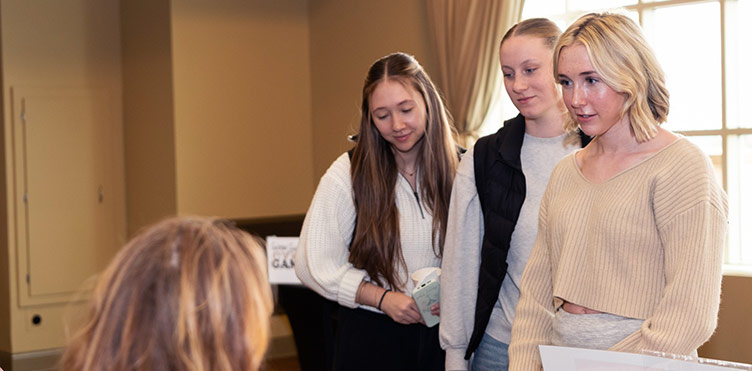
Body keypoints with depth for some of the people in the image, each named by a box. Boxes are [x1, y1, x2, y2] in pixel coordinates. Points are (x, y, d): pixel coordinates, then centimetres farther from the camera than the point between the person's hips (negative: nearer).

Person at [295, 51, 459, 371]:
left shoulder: (459, 168, -2)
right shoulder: (349, 173, -8)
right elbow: (314, 265, -7)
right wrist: (383, 298, -16)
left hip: (441, 333, 2)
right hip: (372, 335, -2)